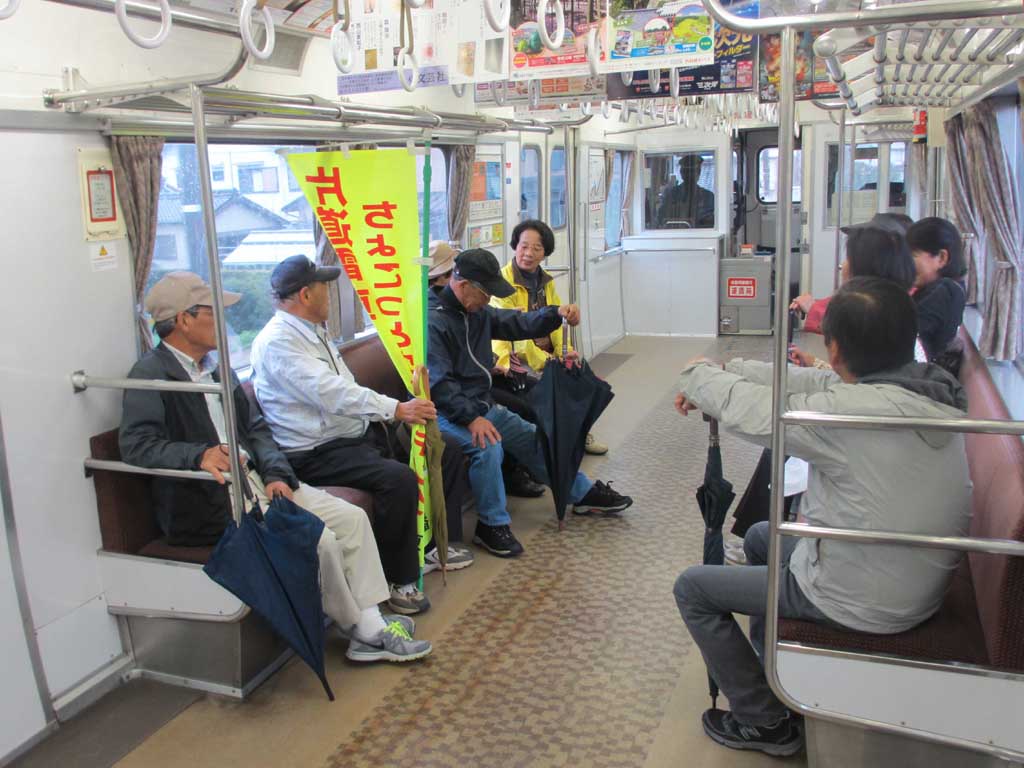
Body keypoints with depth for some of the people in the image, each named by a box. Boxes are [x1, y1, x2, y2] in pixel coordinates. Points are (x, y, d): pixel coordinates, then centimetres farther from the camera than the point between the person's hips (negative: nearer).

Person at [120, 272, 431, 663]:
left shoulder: (215, 365, 14)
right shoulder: (151, 374, -10)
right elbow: (136, 444, -23)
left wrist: (276, 474, -3)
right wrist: (200, 454, -39)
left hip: (254, 480, 8)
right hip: (211, 502, -8)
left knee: (351, 517, -3)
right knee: (320, 540, -19)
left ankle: (372, 624, 2)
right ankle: (364, 631, 3)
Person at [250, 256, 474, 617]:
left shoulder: (314, 331, 14)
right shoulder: (276, 341, -17)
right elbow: (331, 394, -28)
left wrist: (401, 411, 4)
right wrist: (396, 409, -31)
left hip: (356, 435, 10)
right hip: (316, 453, -10)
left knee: (443, 451, 7)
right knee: (399, 478, -32)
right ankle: (401, 580, -15)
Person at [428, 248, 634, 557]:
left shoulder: (478, 312, 6)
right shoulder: (431, 320, -21)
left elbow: (518, 323, 11)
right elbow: (437, 383, -27)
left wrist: (557, 314, -8)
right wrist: (472, 418, -32)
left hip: (481, 405, 9)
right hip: (445, 413, -9)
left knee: (531, 438, 13)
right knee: (488, 447, -33)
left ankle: (583, 493, 31)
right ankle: (492, 525, -14)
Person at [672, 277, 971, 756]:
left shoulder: (859, 411, -33)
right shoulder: (929, 387, -8)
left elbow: (750, 409, -22)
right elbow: (812, 383, 0)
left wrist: (699, 376, -1)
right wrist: (718, 376, 0)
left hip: (865, 604, -8)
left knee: (693, 589, 7)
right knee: (760, 537, 29)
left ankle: (766, 724, 18)